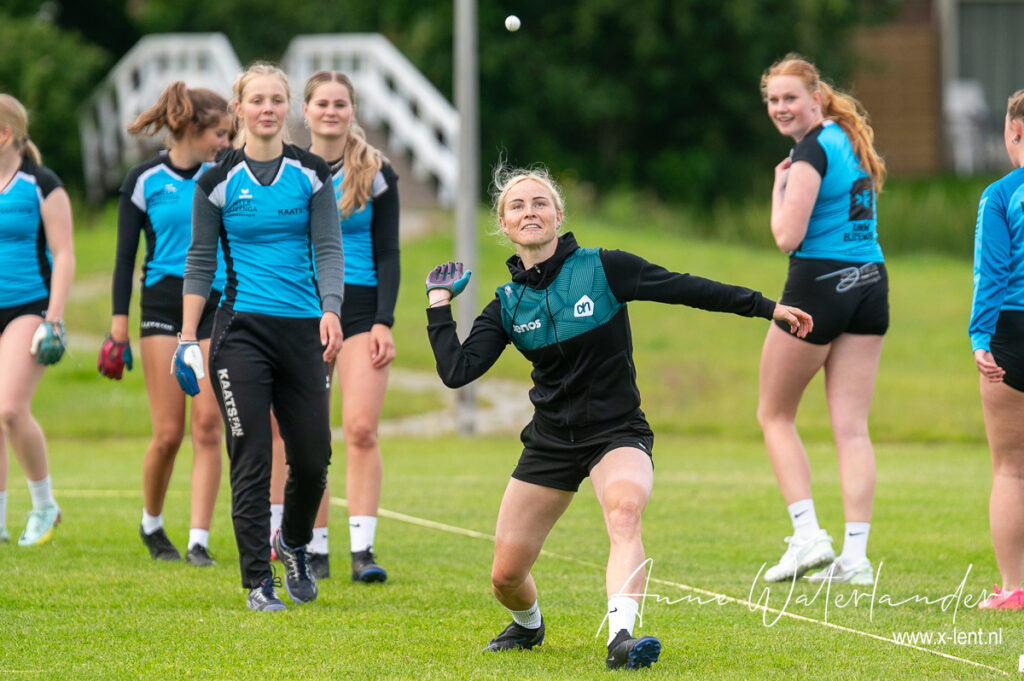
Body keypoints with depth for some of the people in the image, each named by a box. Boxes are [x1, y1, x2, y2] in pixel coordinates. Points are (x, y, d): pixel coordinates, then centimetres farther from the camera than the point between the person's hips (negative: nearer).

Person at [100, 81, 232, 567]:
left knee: (208, 426, -7)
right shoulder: (145, 180, -3)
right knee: (168, 432, -5)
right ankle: (151, 524, 20)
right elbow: (125, 254, -1)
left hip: (217, 306, 3)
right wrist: (119, 323, -6)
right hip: (164, 303, -3)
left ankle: (199, 541, -7)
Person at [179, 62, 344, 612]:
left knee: (313, 457, 1)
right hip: (240, 329, -2)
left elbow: (328, 248, 1)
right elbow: (200, 259, 6)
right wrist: (187, 337, 0)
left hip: (302, 330, 2)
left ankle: (294, 544, 30)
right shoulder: (219, 180, 1)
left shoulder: (311, 174, 4)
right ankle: (258, 582, 0)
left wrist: (331, 310, -15)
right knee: (250, 459, -6)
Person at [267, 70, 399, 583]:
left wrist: (384, 321, -7)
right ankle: (314, 550, 7)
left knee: (361, 429, -12)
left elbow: (388, 253, 2)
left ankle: (362, 549, -11)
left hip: (361, 309, -2)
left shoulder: (376, 173, 2)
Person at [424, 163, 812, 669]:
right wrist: (440, 302, -3)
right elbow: (455, 371, -5)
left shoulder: (602, 269, -8)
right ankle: (527, 625, 40)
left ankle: (620, 636, -51)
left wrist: (765, 307, -7)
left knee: (624, 510, -38)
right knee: (505, 575, 3)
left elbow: (686, 289, -6)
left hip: (616, 433, -4)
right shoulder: (508, 304, 2)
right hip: (550, 438, 4)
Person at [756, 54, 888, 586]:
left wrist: (779, 188, -1)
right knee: (851, 426, 3)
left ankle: (807, 536, -2)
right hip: (870, 283, 8)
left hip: (819, 285, -8)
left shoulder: (812, 151, -12)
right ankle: (854, 556, -4)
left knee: (775, 415, 8)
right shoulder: (850, 139, 14)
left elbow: (787, 237, -17)